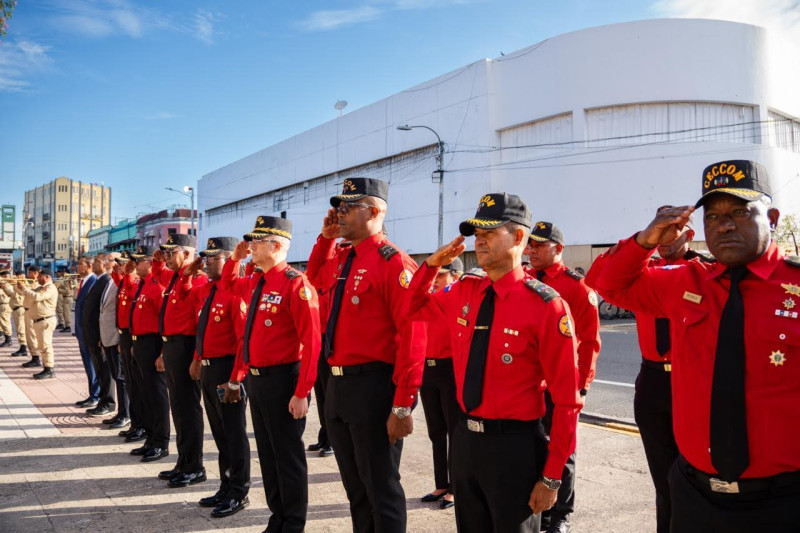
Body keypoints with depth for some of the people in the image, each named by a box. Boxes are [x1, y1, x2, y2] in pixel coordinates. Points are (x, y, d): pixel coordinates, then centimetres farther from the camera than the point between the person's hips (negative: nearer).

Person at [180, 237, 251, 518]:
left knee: (234, 433, 3)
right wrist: (188, 273, 13)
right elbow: (183, 294, 31)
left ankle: (238, 494, 16)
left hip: (227, 369, -9)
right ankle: (226, 488, 31)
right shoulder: (204, 289, 9)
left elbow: (245, 338, -22)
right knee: (219, 432, 18)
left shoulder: (235, 291, -17)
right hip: (207, 369, 9)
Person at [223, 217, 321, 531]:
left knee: (288, 456, 4)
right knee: (267, 453, 17)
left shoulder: (296, 284, -17)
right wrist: (236, 257, 15)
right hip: (256, 380, 8)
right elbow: (229, 284, 34)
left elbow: (311, 343, -21)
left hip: (281, 381, -8)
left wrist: (302, 393, -23)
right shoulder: (254, 283, 9)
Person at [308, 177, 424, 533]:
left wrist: (402, 406, -20)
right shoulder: (341, 257, 9)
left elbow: (412, 337, -20)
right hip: (337, 386, 8)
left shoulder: (393, 262, -15)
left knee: (381, 488, 6)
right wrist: (325, 236, 14)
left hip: (373, 387, -8)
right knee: (354, 485, 21)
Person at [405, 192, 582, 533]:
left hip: (512, 444, -6)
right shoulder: (465, 291, 1)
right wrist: (432, 264, 1)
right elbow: (414, 309, 19)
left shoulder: (546, 305, -17)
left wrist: (551, 477, -13)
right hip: (464, 436, 6)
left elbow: (566, 400, -15)